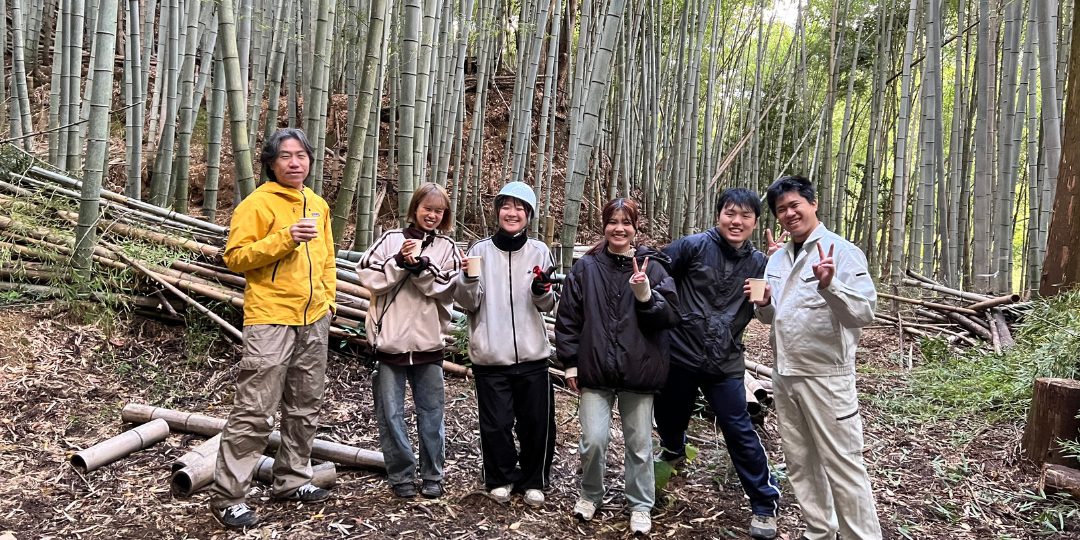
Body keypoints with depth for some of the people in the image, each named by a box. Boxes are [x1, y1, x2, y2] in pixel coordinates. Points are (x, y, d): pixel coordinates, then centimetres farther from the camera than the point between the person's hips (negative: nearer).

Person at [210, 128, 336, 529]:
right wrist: (285, 238, -23)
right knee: (254, 411, -6)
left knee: (305, 406, 14)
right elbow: (235, 257, -15)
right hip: (270, 320, -7)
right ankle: (227, 496, 4)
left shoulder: (318, 205, 13)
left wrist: (327, 300, 12)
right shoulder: (257, 203, -9)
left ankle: (291, 480, 28)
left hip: (313, 321, 7)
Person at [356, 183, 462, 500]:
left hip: (428, 341, 1)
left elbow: (446, 289, -6)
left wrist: (420, 266, -18)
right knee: (391, 414, 5)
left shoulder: (446, 247, 6)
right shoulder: (391, 239, 3)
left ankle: (432, 475, 23)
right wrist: (400, 261, -16)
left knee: (432, 412, 9)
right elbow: (369, 276, -6)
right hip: (390, 339, -1)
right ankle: (401, 475, 19)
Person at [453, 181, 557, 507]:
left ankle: (533, 481, 28)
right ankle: (501, 478, 29)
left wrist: (542, 291, -16)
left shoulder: (539, 252, 3)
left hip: (532, 356, 1)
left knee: (537, 422, 7)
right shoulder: (480, 251, 0)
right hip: (490, 357, -1)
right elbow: (467, 303, 1)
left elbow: (548, 305, 6)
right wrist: (469, 280, -20)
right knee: (496, 423, 6)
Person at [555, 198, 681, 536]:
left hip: (638, 371, 0)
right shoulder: (586, 267, 3)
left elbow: (672, 316, -4)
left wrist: (646, 294, -21)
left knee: (639, 443, 10)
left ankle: (640, 506, 29)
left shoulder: (652, 267, 0)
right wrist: (570, 362, 2)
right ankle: (590, 495, 26)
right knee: (594, 440, -2)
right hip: (595, 370, 0)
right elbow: (568, 317, 5)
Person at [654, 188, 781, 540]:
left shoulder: (759, 263, 2)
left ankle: (766, 502, 15)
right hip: (680, 354, 0)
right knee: (669, 417, 18)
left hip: (725, 364, 0)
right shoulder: (694, 246, -7)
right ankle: (673, 451, 53)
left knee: (740, 432, -1)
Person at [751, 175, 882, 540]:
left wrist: (829, 285, -34)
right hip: (784, 376, 8)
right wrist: (763, 304, -2)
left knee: (842, 466, -2)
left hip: (826, 378, -7)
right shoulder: (777, 259, 11)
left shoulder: (842, 252, -11)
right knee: (800, 463, 16)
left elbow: (864, 313, -19)